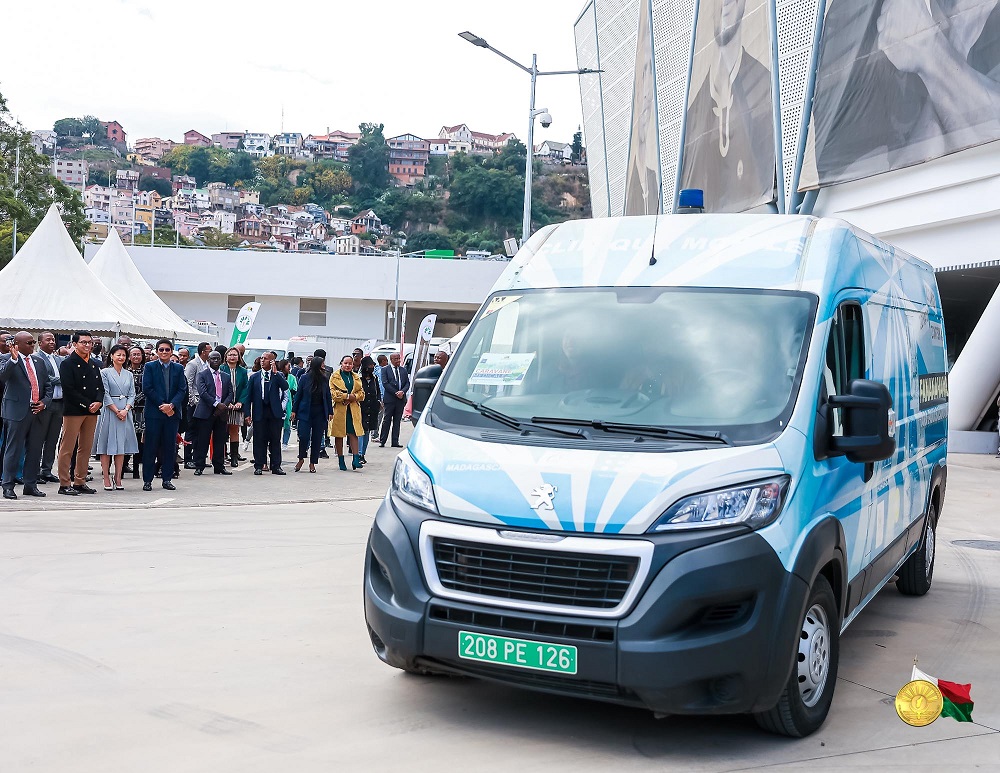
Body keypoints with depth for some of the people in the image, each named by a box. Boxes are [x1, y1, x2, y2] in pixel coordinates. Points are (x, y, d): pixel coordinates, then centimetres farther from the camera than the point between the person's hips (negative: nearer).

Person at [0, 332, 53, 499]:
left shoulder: (39, 361, 15)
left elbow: (48, 385, 17)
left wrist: (45, 402, 2)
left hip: (38, 411, 6)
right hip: (17, 411, -5)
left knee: (35, 451, 9)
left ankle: (31, 485, 18)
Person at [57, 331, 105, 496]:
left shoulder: (94, 364, 17)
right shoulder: (67, 364, -4)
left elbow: (100, 386, 16)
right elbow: (69, 389, -12)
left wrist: (98, 402, -4)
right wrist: (87, 404, -14)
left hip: (92, 411, 7)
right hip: (73, 410, -7)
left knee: (86, 448, 9)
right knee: (67, 448, -3)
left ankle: (80, 482, 15)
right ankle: (64, 484, 0)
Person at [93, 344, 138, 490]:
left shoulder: (129, 374, 12)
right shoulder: (105, 373, -1)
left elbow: (132, 394, 8)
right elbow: (105, 394, -7)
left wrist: (126, 410, -8)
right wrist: (116, 411, -13)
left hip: (125, 411, 4)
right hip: (109, 411, -4)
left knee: (121, 445, 4)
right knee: (107, 446, -2)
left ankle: (118, 478, 8)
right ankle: (107, 479, 1)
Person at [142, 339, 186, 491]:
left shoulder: (178, 368, 11)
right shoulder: (149, 367, 4)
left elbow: (182, 390, 4)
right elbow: (147, 389, -4)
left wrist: (171, 405, -12)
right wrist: (162, 405, -12)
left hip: (172, 412, 3)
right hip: (154, 412, -2)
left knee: (170, 447, 4)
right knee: (150, 447, -1)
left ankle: (167, 479, 12)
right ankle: (147, 480, 4)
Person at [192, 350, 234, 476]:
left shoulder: (226, 377, 16)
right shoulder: (202, 375, 1)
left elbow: (231, 393, 8)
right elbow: (203, 393, -11)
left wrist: (224, 405, -11)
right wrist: (216, 404, -19)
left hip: (222, 413, 4)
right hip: (206, 413, -4)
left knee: (220, 441, 7)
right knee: (202, 441, -2)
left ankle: (219, 467, 13)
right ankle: (199, 467, 3)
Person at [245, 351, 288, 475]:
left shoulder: (278, 376, 5)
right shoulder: (254, 377, 8)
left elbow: (285, 387, -14)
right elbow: (249, 396, 6)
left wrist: (275, 372, -15)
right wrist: (247, 413, -1)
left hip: (275, 412, -1)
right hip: (259, 412, 1)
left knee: (275, 440, 4)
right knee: (259, 440, 3)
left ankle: (276, 466, 9)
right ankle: (259, 466, 9)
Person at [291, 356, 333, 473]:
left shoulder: (324, 380, 3)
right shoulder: (305, 378, -3)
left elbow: (328, 397, 8)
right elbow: (298, 395, 1)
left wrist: (330, 412, 5)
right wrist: (294, 411, 0)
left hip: (320, 414, 3)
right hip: (305, 412, -2)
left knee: (317, 439, 4)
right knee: (304, 436, -9)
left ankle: (312, 463, 13)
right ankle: (301, 459, 13)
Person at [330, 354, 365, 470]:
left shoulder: (356, 378, 14)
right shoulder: (335, 376, 2)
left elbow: (361, 393, 10)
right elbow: (332, 393, -8)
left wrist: (353, 397, -10)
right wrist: (347, 396, -14)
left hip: (353, 409, 2)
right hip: (339, 409, -2)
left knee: (353, 433, -5)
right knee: (339, 435, 3)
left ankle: (356, 459, -6)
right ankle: (341, 460, 11)